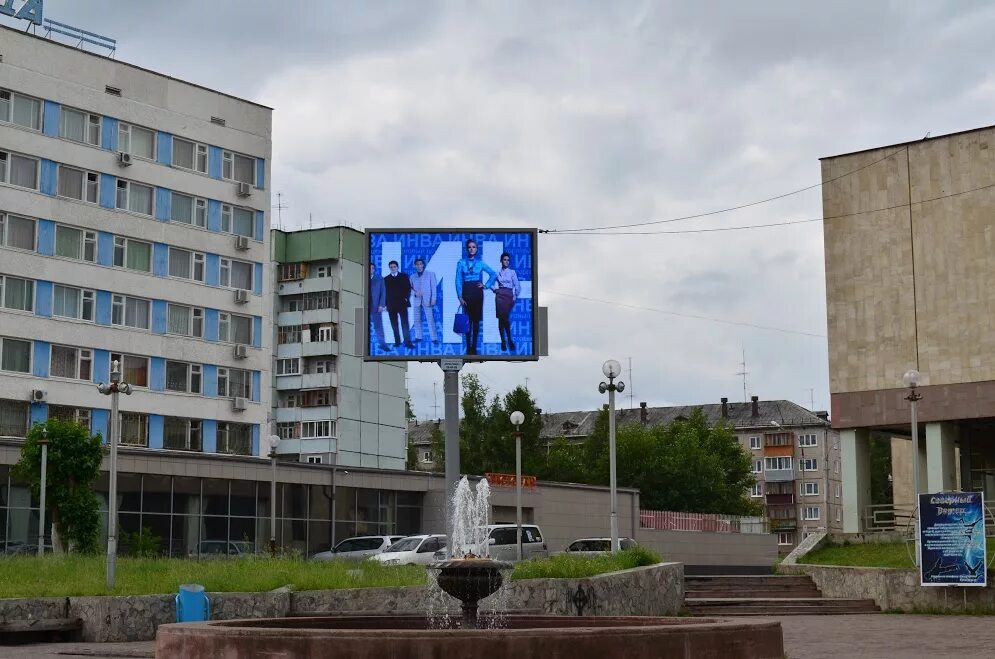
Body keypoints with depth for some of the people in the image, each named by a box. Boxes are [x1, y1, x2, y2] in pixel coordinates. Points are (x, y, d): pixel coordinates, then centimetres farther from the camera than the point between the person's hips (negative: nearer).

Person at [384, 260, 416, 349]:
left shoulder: (404, 276, 10)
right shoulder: (386, 279, 11)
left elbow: (408, 288, 7)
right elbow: (385, 292, 8)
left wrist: (406, 298, -8)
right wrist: (386, 304, 2)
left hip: (402, 303, -2)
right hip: (391, 305, 2)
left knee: (404, 323, -9)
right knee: (394, 325, 2)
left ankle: (408, 342, -12)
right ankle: (397, 342, 8)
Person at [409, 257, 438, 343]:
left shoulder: (430, 274, 8)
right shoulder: (413, 277, 12)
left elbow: (433, 287, 3)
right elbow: (410, 288, 9)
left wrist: (433, 298, -6)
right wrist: (415, 293, -11)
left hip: (427, 300, -3)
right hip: (416, 300, 3)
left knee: (430, 319, -9)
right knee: (417, 320, 4)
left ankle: (433, 338, -9)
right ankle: (418, 337, 10)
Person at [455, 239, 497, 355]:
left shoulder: (480, 263, 4)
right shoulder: (461, 263, 0)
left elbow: (494, 274, 12)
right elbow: (458, 280, -2)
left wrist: (486, 285, 2)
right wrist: (460, 297, -9)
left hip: (477, 292, 1)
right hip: (466, 292, -1)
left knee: (476, 319, 2)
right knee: (468, 319, -1)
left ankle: (474, 346, 8)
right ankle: (468, 347, 4)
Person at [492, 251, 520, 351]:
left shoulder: (512, 272, 7)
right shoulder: (498, 272, 11)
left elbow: (517, 286, 5)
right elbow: (495, 284, 18)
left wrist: (515, 296, -2)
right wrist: (495, 289, -2)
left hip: (509, 295, -2)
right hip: (499, 295, 2)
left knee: (505, 317, -14)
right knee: (500, 318, -2)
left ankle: (509, 340, -5)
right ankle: (503, 340, 3)